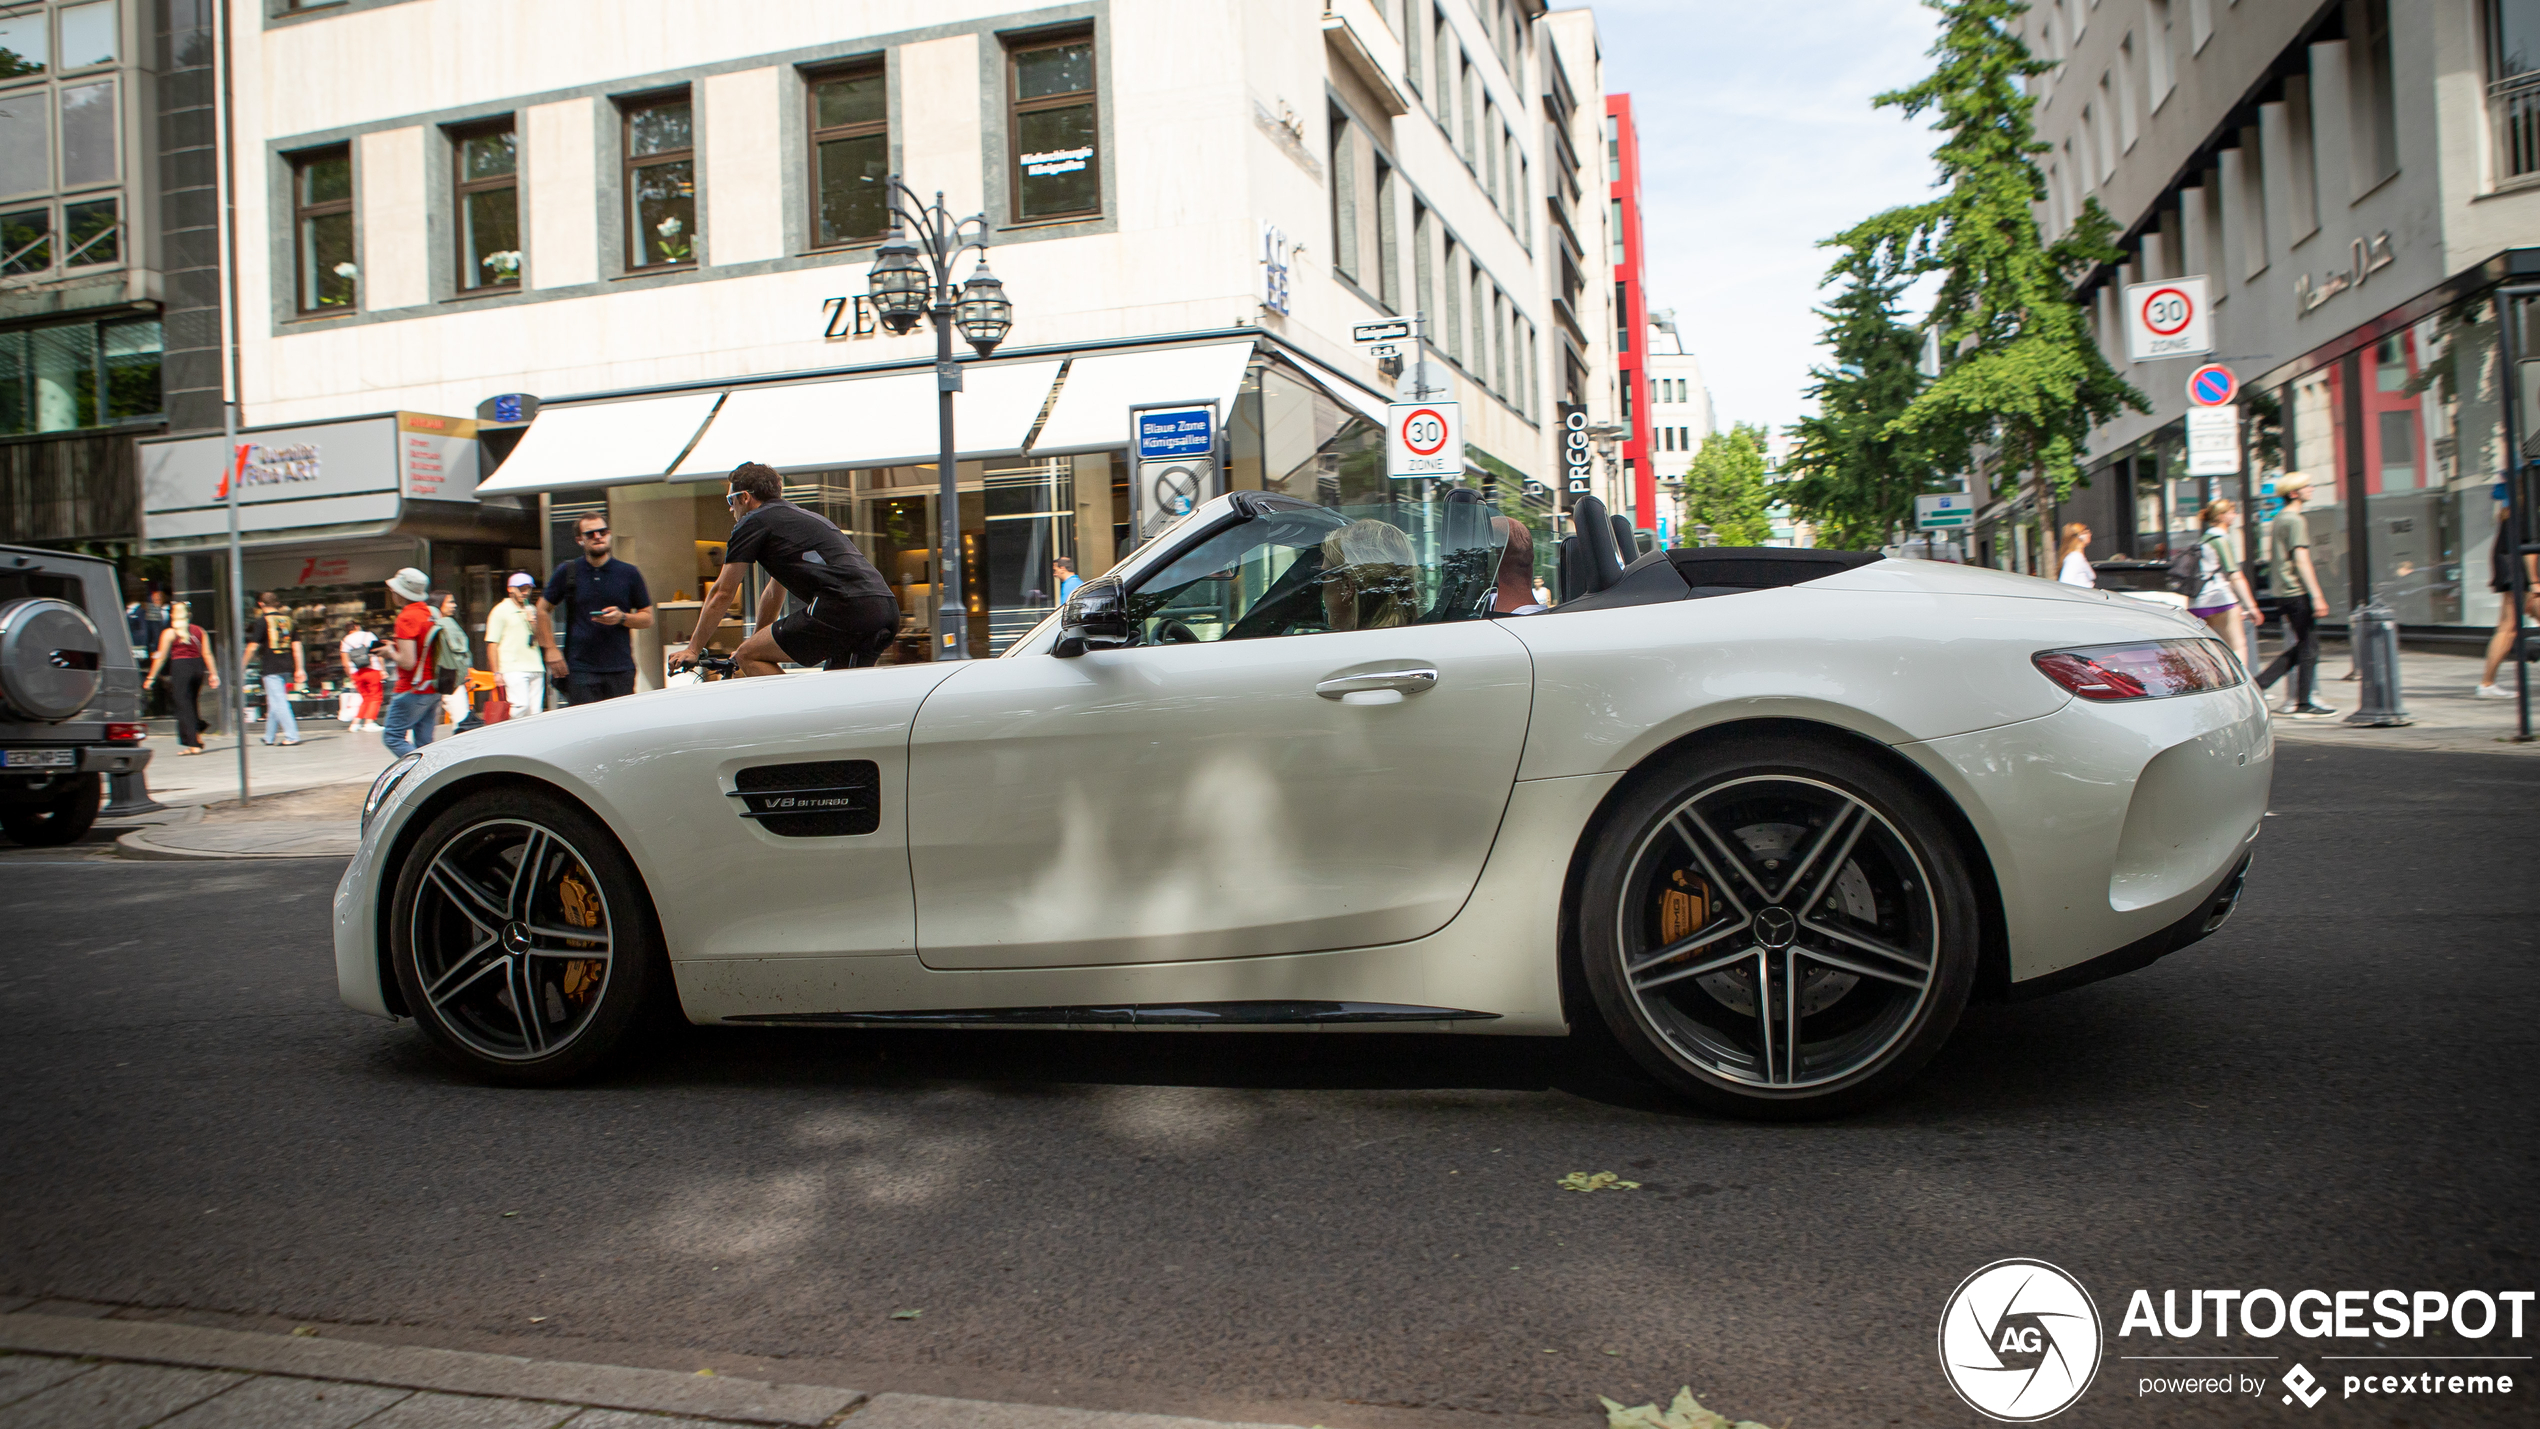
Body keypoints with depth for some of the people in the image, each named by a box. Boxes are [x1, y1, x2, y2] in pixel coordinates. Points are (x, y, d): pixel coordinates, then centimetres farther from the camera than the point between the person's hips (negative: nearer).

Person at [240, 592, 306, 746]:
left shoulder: (263, 621, -4)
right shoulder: (287, 619, 11)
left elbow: (253, 647, -5)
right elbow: (297, 645, 9)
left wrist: (242, 666, 5)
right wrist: (300, 669, 11)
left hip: (271, 668, -6)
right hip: (287, 667, 6)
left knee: (278, 702, -5)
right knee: (273, 702, 17)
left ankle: (292, 736, -13)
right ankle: (269, 737, 24)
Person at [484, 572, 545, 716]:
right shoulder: (501, 611, 2)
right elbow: (492, 644, -2)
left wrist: (535, 627, 1)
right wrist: (496, 672, -8)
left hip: (535, 668, 6)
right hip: (513, 669, -6)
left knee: (535, 710, 0)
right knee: (521, 706, -19)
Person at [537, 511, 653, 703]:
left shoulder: (629, 572, 8)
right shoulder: (567, 572, 7)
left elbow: (647, 618, 11)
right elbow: (543, 610, 16)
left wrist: (622, 618, -9)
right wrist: (551, 650, 6)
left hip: (621, 671, 1)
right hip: (580, 671, -1)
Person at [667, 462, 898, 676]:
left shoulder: (753, 523, 9)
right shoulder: (804, 517, 34)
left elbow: (722, 593, 14)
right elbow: (774, 593, 43)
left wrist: (692, 649, 24)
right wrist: (755, 642, 52)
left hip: (845, 607, -8)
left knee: (748, 656, 2)